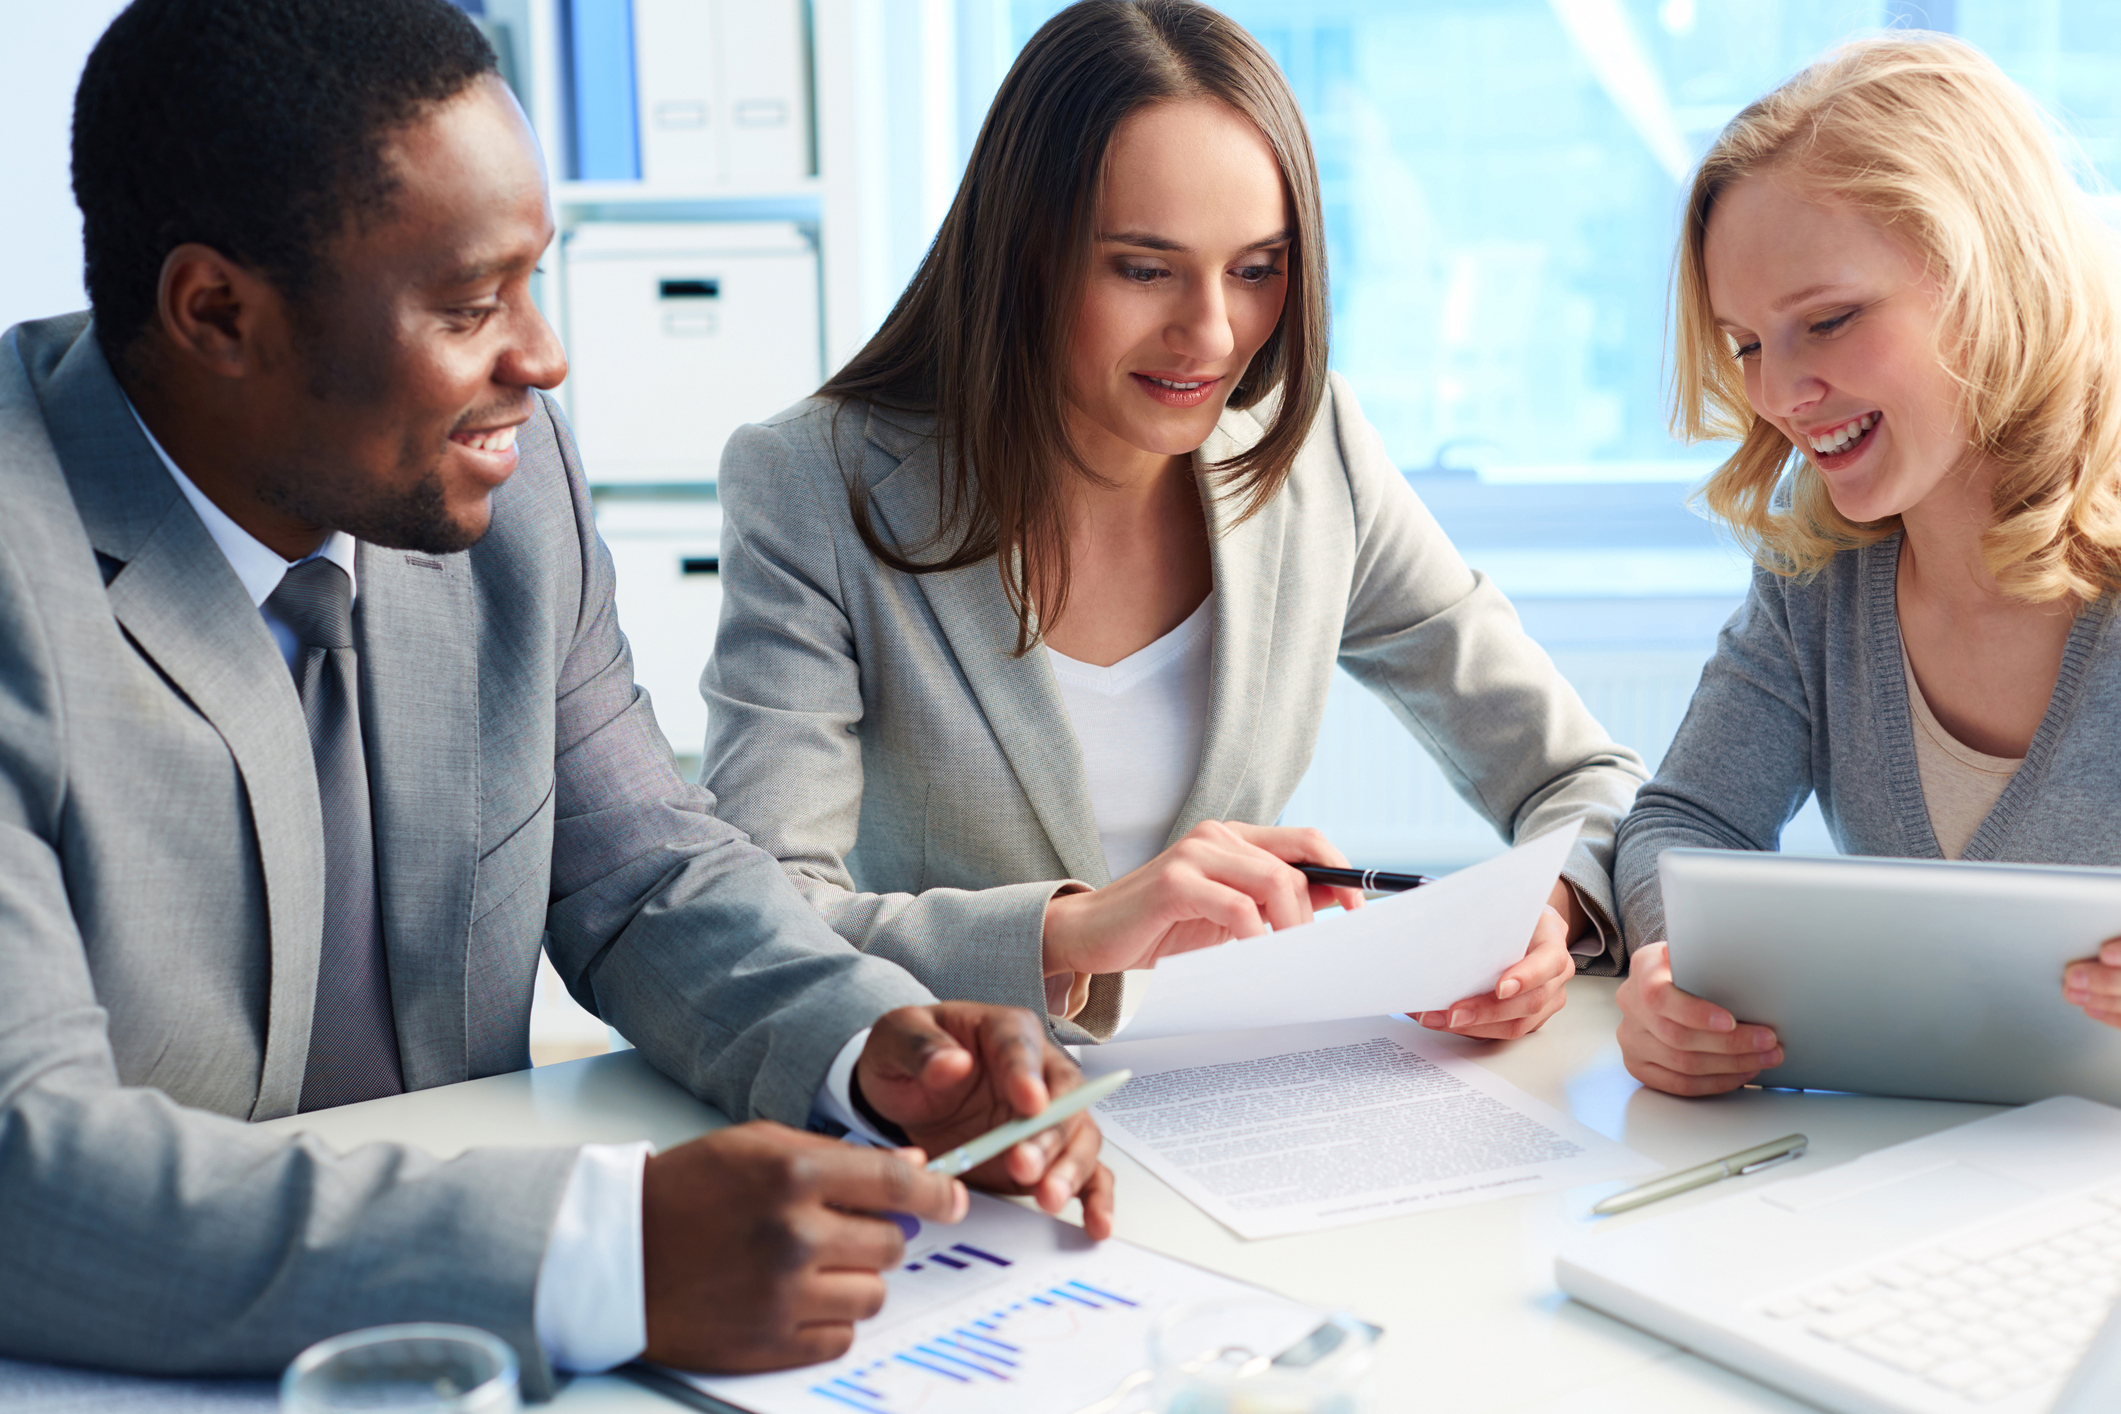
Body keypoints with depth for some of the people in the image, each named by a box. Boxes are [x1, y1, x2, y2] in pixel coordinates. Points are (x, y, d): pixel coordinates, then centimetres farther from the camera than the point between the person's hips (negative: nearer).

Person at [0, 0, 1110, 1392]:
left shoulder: (509, 471, -1)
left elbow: (641, 872, 9)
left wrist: (867, 1045, -11)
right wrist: (612, 1255, -34)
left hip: (453, 1348, 5)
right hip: (112, 1382, -5)